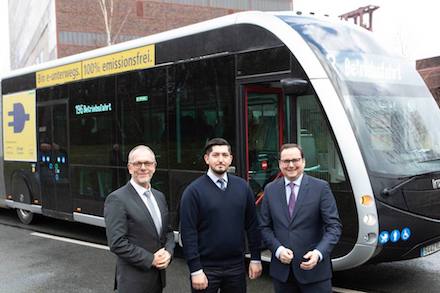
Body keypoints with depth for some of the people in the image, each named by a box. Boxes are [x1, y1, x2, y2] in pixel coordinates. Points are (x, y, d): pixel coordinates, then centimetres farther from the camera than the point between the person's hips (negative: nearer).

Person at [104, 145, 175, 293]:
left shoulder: (159, 196, 9)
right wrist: (151, 260, -16)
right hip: (134, 280, -6)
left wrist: (168, 252, -5)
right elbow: (117, 243, -19)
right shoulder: (117, 199, -14)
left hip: (158, 277, 6)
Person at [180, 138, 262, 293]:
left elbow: (252, 225, 8)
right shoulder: (194, 191, -7)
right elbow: (188, 232, -10)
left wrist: (256, 258, 5)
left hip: (236, 266, 3)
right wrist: (195, 270, -13)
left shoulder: (242, 186, 3)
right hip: (206, 268, -3)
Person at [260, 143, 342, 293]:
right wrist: (278, 249, -10)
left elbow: (334, 226, -8)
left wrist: (319, 252, -22)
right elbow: (264, 227, 7)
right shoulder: (270, 189, 5)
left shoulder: (320, 187, -4)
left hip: (314, 269, -2)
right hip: (281, 270, 3)